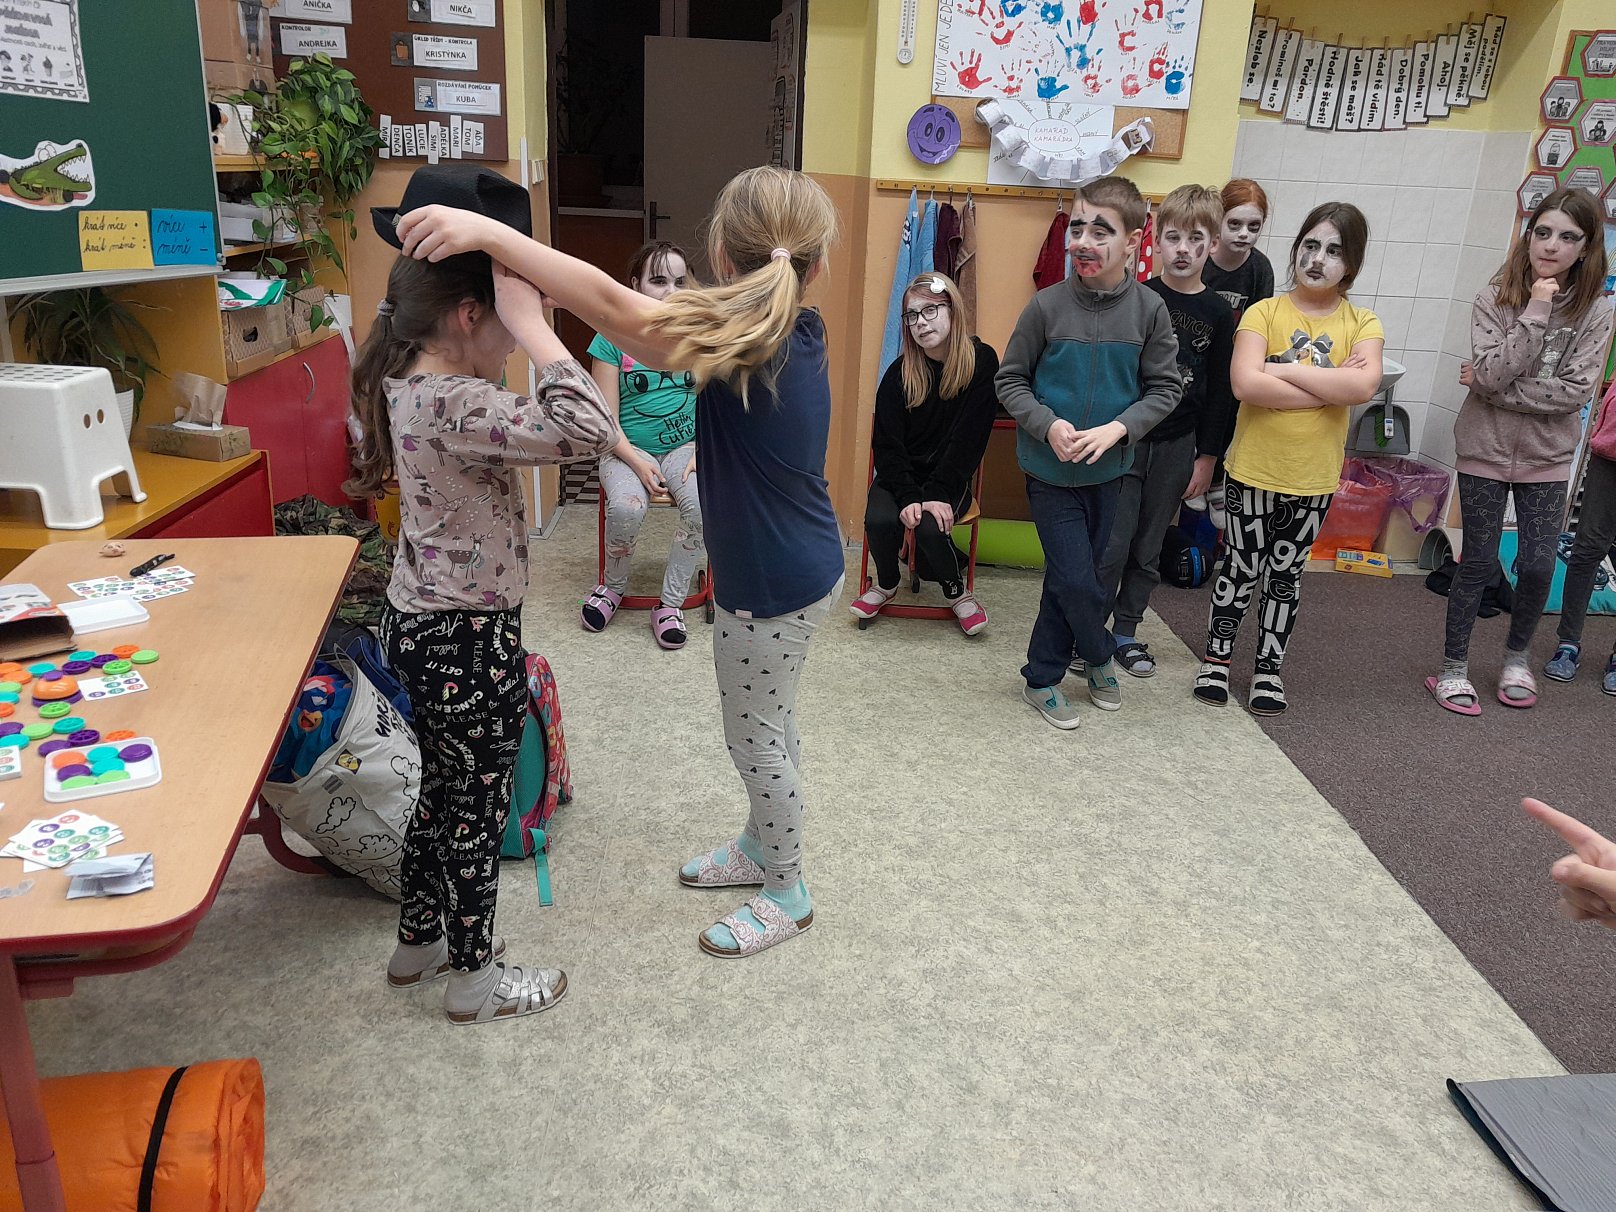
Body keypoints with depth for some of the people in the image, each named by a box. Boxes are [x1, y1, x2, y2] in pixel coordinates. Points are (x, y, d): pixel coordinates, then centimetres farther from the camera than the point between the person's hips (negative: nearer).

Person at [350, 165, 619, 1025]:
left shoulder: (408, 382, 2)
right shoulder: (451, 405, -28)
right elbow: (587, 431, -39)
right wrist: (529, 320, -30)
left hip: (424, 622, 9)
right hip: (469, 640, -9)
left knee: (441, 787, 24)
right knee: (478, 803, 9)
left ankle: (418, 941, 43)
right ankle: (475, 977, 29)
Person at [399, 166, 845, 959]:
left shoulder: (748, 342, -28)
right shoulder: (798, 333, -2)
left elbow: (613, 308, -38)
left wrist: (486, 231, -40)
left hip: (773, 584, -9)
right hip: (798, 567, 9)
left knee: (756, 735, 10)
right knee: (766, 722, 24)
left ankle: (787, 894, 30)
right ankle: (761, 847, 45)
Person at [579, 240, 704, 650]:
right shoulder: (614, 338, -3)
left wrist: (703, 455, -11)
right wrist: (637, 461, -17)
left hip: (686, 446, 2)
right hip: (628, 450, -1)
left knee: (703, 505, -30)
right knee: (626, 508, -32)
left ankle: (671, 602, -10)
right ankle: (613, 587, 1)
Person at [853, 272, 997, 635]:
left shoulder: (982, 361, -10)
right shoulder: (900, 372, -5)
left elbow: (969, 437, -14)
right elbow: (887, 443, -8)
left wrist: (938, 495, -22)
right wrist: (908, 497, -23)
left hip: (949, 478, -2)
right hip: (900, 475, 2)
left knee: (930, 526, -30)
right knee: (879, 520, -27)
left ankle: (957, 591, 2)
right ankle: (886, 584, 6)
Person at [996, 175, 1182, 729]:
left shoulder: (1149, 309, -7)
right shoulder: (1047, 305, -11)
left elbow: (1164, 388, 0)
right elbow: (1010, 380, -3)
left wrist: (1116, 429, -17)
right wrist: (1049, 425, -19)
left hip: (1108, 468, 2)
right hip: (1051, 468, -2)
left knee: (1068, 578, 13)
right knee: (1077, 579, -4)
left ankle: (1042, 679, 31)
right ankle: (1099, 654, 26)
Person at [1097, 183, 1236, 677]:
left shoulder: (1218, 314, 3)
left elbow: (1220, 392, 5)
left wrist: (1207, 457, 4)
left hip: (1177, 446, 3)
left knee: (1148, 548, 12)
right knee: (1111, 543, -4)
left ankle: (1126, 631, 25)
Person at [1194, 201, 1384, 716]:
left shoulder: (1362, 325, -1)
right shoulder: (1264, 312, -7)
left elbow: (1365, 386, -20)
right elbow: (1245, 384, -22)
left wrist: (1286, 369, -19)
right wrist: (1332, 387, -18)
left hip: (1313, 478, 2)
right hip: (1253, 470, -2)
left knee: (1285, 575, 15)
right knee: (1240, 568, 9)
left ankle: (1269, 669, 28)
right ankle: (1217, 658, 27)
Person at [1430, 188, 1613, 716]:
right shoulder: (1495, 299, -9)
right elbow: (1492, 374, -20)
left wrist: (1493, 388, -18)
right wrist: (1535, 314, -25)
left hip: (1547, 457, 2)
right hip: (1485, 450, -2)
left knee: (1538, 565, 3)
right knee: (1478, 563, 4)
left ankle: (1517, 654, 29)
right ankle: (1454, 666, 18)